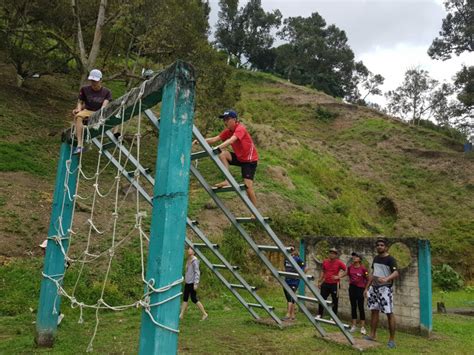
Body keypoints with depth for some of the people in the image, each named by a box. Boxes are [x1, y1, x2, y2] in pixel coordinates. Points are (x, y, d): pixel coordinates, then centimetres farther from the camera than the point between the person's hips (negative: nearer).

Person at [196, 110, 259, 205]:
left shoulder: (240, 128, -21)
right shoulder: (228, 131, 2)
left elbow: (231, 140, -39)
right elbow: (215, 139, -6)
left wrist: (217, 148, -53)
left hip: (250, 160, -7)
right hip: (239, 158, 7)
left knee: (248, 187, -12)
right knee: (222, 154, -17)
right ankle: (227, 181, -15)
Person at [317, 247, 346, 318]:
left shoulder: (339, 262, -7)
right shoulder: (325, 262, 6)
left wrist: (338, 276, -14)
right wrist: (319, 281, 15)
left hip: (334, 284, -4)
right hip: (325, 283, 4)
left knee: (335, 300, 5)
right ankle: (319, 314, 20)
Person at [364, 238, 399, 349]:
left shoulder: (390, 259, -10)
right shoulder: (376, 258, 12)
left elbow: (396, 273, -24)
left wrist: (386, 279, -43)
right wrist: (367, 287, 18)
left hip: (385, 288, -7)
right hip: (374, 287, 7)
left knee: (389, 313, -4)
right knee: (374, 310, 11)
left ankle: (392, 339, 3)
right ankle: (372, 335, 20)